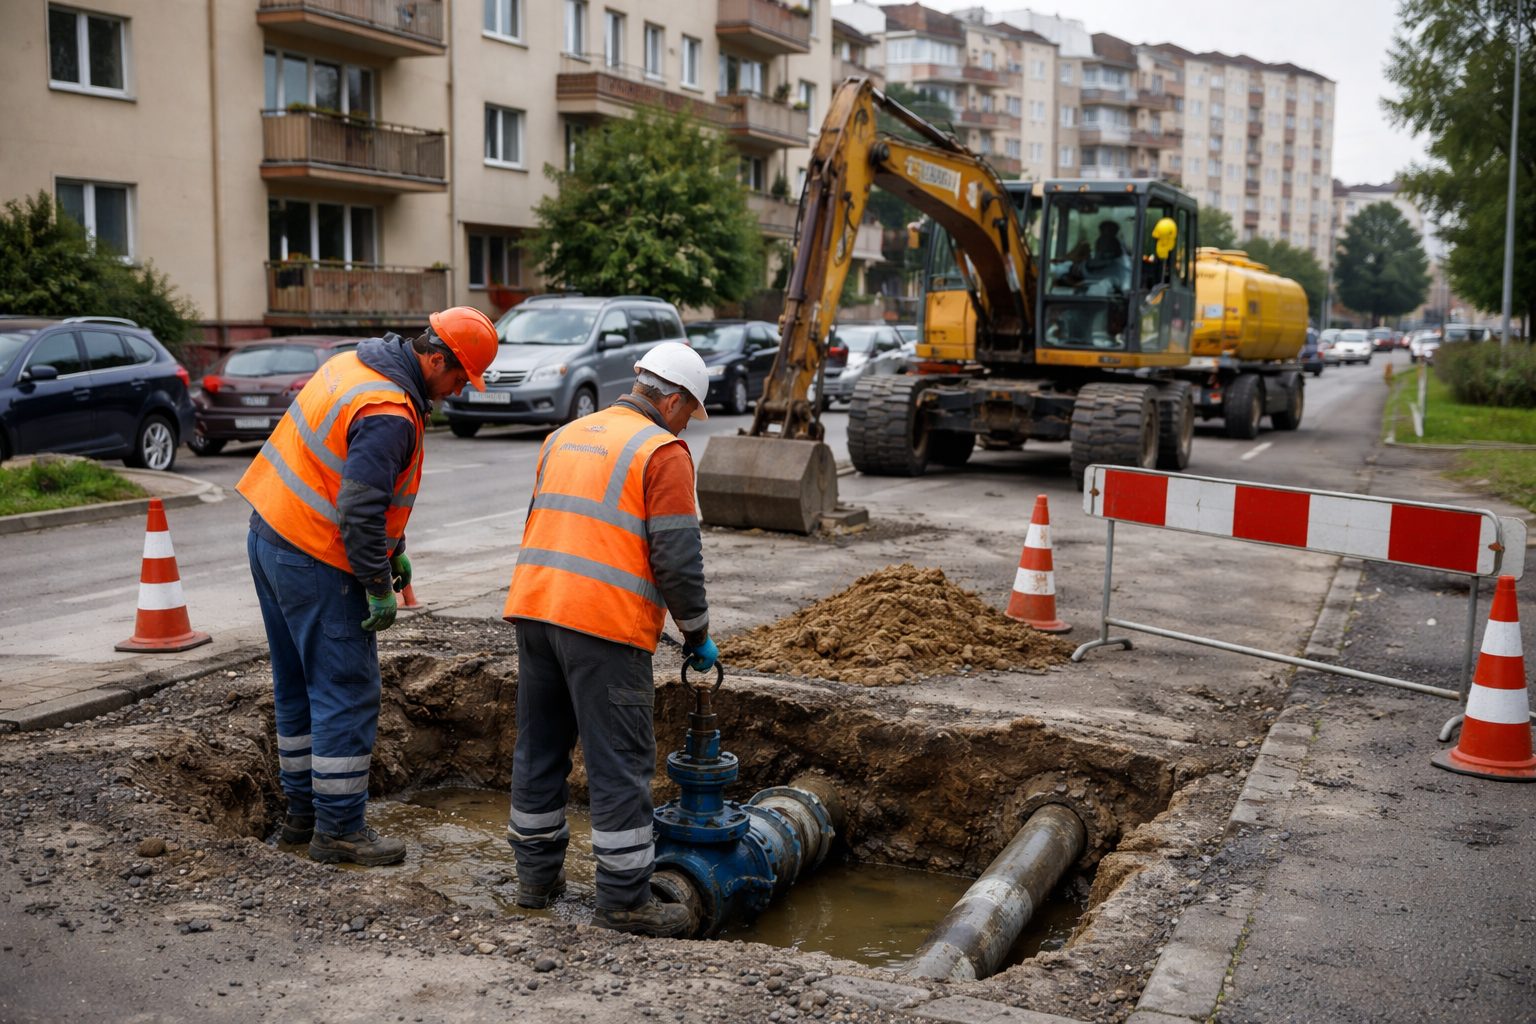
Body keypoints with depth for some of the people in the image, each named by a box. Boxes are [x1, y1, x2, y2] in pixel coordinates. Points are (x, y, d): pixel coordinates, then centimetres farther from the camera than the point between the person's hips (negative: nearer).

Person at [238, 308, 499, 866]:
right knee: (346, 696, 0)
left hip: (270, 534, 10)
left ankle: (303, 810, 30)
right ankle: (338, 829, 8)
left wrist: (392, 548, 17)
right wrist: (379, 586, -17)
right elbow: (359, 509, -28)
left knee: (298, 687, 18)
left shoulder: (358, 363, 9)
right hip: (315, 563, -10)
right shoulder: (390, 415, -23)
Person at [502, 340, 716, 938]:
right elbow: (677, 557, -10)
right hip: (605, 625, -8)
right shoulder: (663, 452, -5)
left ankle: (537, 874, 27)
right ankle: (623, 899, 4)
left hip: (533, 606, 8)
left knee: (540, 748, 17)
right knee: (621, 764, -1)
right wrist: (697, 634, 1)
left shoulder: (566, 436, 20)